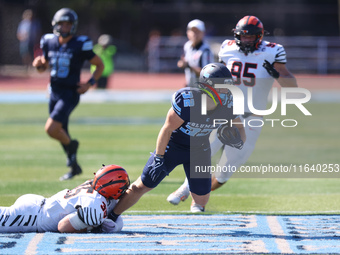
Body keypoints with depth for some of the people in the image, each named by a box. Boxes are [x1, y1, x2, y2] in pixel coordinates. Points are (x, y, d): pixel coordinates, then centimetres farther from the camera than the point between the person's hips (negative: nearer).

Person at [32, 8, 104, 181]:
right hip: (54, 93, 6)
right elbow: (44, 65, 17)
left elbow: (100, 65, -1)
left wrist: (90, 83, -13)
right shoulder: (49, 42, 2)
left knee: (51, 129, -19)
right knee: (61, 133, 15)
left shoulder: (80, 45, -12)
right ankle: (74, 167, 33)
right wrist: (39, 64, -7)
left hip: (70, 94, -6)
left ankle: (71, 145, 11)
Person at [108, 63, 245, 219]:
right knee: (141, 187, 2)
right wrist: (159, 158, -18)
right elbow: (167, 129, -22)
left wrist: (238, 140, -30)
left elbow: (240, 128, -6)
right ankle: (110, 216, 17)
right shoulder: (187, 101, -33)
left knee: (201, 198, 0)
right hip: (174, 145, -4)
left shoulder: (227, 104, -20)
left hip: (200, 150, 4)